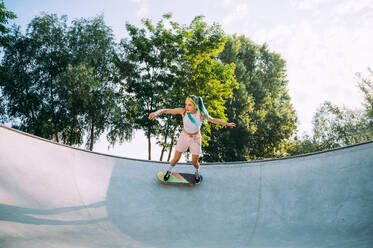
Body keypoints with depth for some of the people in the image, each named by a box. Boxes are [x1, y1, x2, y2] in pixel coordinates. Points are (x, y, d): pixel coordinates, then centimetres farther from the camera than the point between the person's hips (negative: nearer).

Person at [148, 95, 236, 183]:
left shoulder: (201, 114, -25)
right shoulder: (183, 111, -26)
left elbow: (213, 120, -6)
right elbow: (166, 110, -29)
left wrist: (227, 123, 2)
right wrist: (156, 113, -49)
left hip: (196, 139, 0)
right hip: (184, 137, 0)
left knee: (194, 162, 9)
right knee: (176, 159, 8)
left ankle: (197, 172, 45)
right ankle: (169, 171, 41)